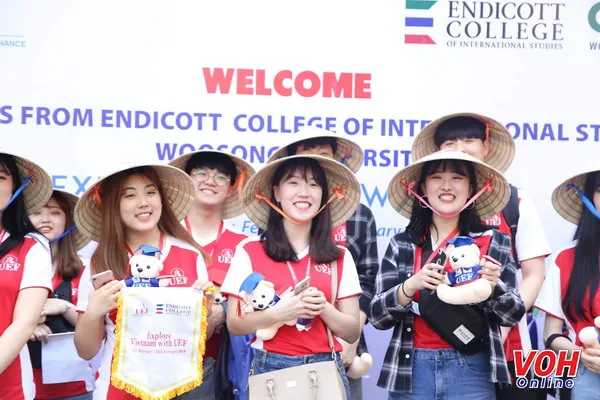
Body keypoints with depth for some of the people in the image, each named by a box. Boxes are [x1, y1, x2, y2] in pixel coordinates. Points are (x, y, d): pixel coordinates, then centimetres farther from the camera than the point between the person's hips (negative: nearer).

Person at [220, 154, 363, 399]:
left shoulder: (339, 257, 3)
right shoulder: (249, 251, -2)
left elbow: (353, 332, 4)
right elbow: (234, 324, -3)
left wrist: (324, 309, -13)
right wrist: (277, 312, -18)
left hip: (326, 368, 2)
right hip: (271, 368, -1)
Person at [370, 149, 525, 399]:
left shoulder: (494, 242, 1)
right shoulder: (402, 244, 2)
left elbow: (513, 315, 1)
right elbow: (378, 316, -3)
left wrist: (493, 287, -18)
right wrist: (411, 285, -20)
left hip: (472, 371, 0)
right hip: (412, 370, 1)